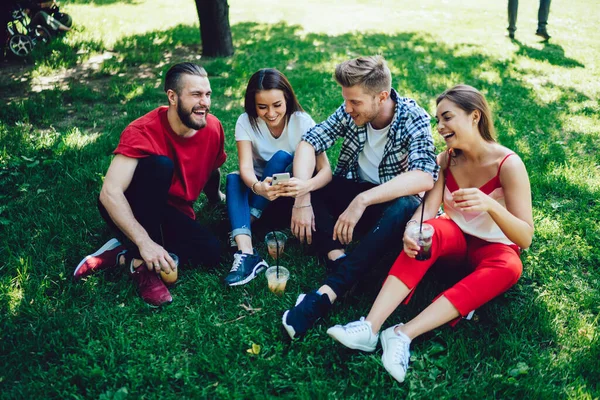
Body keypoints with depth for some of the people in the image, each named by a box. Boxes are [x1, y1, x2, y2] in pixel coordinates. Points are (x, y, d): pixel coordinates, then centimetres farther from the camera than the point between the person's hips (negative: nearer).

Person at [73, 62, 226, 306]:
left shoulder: (213, 128, -10)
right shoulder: (143, 132, -25)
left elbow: (211, 171, 12)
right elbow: (110, 192, -35)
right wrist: (144, 242, -43)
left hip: (174, 215, 5)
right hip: (128, 212, -4)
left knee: (210, 252, -24)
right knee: (159, 164, -33)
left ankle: (122, 256, -11)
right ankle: (142, 265, -28)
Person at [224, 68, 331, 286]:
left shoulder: (302, 121, -18)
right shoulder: (246, 122, -14)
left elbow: (326, 170, -25)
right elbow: (246, 167, -28)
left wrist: (306, 185, -48)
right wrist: (258, 187, -52)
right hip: (260, 188, 2)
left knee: (280, 157, -28)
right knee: (233, 179, -29)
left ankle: (250, 222, -22)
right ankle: (246, 254, -45)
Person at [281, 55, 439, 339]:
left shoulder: (413, 118, -19)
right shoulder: (350, 112, -9)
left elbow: (425, 178, -34)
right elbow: (308, 143, -13)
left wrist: (362, 201, -41)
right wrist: (302, 198, -28)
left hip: (390, 202, -4)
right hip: (352, 192, 4)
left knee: (406, 207, -39)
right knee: (297, 181, -16)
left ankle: (326, 293, -47)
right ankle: (337, 258, -33)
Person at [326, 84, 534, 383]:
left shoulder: (508, 164, -18)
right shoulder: (446, 160, -5)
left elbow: (525, 238, -24)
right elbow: (427, 209, -18)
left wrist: (490, 205, -43)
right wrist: (412, 230, -42)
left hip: (493, 249, -2)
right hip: (455, 241, 2)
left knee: (509, 267, -36)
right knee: (430, 229, -31)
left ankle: (405, 334, -43)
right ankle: (370, 326, -43)